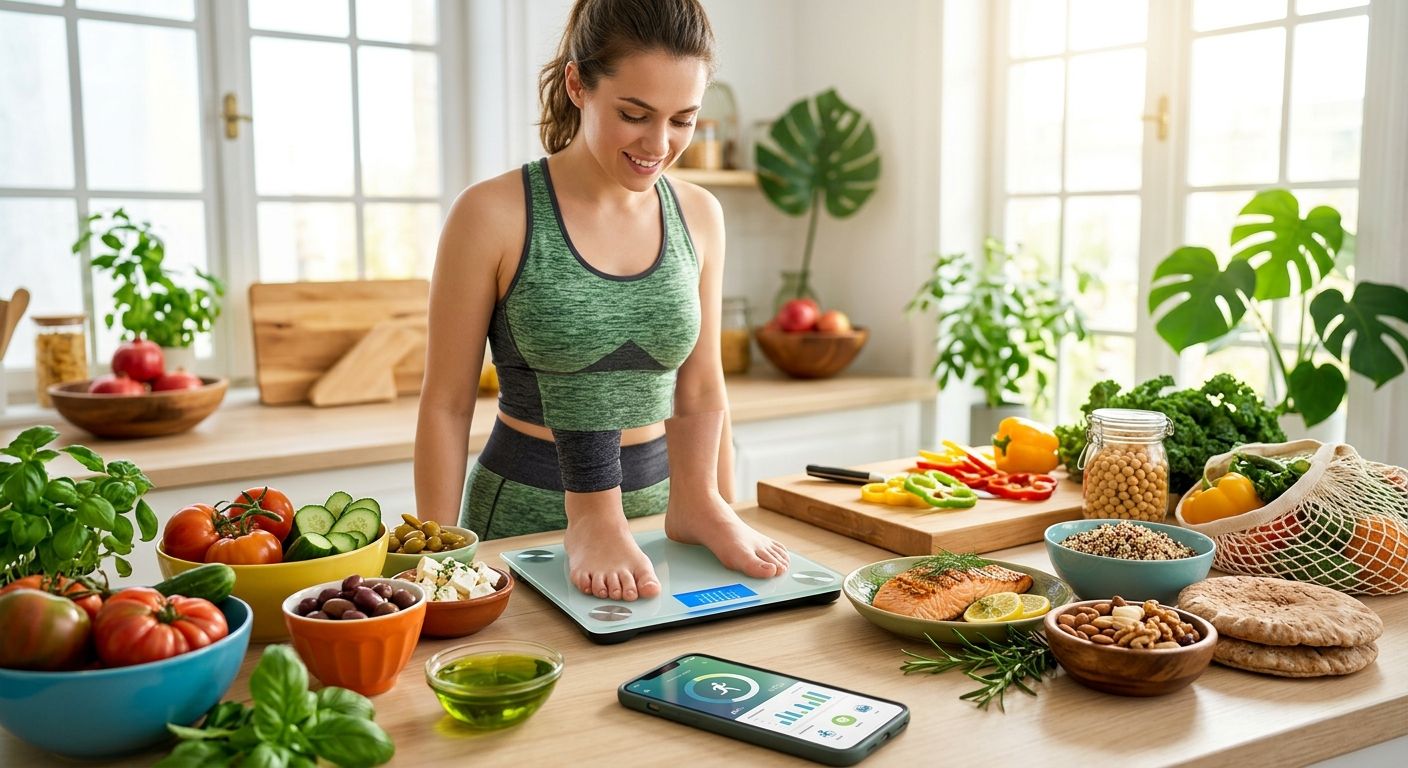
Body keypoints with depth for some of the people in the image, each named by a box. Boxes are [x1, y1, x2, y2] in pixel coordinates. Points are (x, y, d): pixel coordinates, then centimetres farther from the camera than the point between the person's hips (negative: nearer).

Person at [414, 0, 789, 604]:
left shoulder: (698, 215, 0)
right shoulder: (494, 215, -12)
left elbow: (701, 394, 6)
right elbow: (446, 405, -7)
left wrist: (717, 515, 2)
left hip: (658, 504, 4)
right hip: (524, 513, -3)